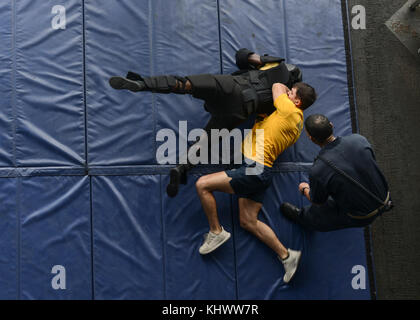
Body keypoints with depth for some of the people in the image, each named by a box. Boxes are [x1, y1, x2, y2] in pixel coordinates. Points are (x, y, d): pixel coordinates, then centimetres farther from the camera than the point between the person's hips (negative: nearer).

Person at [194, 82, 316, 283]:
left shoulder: (291, 112, -11)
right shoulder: (296, 122, 18)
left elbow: (277, 86, 2)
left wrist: (284, 90, 22)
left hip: (255, 169, -10)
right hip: (259, 171, 10)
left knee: (202, 184, -8)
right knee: (248, 222, 11)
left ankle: (216, 232, 3)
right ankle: (286, 255, 10)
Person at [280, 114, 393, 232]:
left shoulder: (318, 171, -31)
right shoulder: (359, 139, -18)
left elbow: (317, 201, -9)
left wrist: (304, 189, 15)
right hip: (384, 198, 4)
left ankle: (304, 217, 54)